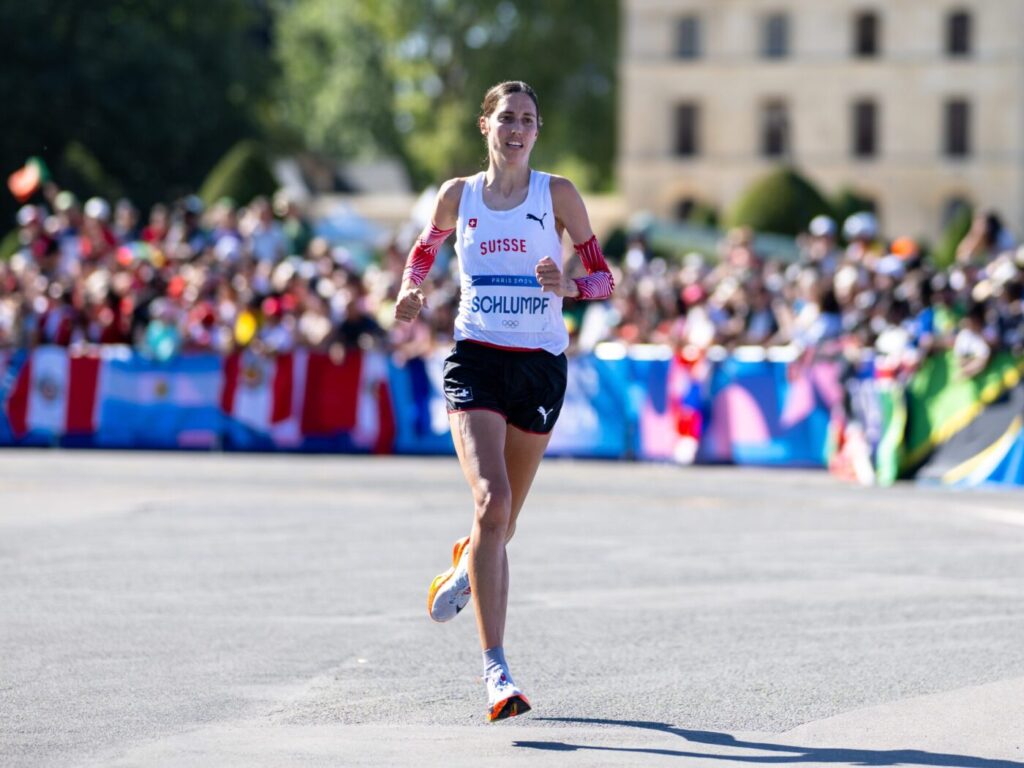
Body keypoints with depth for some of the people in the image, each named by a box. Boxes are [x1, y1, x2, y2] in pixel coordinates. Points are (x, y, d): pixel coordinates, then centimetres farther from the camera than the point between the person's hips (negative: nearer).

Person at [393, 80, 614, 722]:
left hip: (542, 366, 1)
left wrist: (567, 286, -18)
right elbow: (426, 246, 24)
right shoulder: (458, 195, 5)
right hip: (477, 360, -1)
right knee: (493, 501, -20)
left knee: (504, 519, 12)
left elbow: (604, 277, 3)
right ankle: (496, 669, -22)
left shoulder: (557, 195, 1)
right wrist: (412, 288, 3)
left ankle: (465, 566, 52)